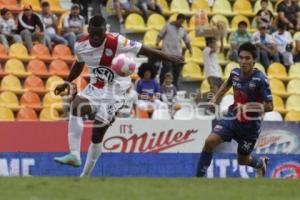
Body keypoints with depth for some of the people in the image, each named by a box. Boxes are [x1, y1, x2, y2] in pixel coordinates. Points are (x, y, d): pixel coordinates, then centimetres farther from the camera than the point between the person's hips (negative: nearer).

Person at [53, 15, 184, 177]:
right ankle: (74, 155, -27)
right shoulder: (80, 46, -3)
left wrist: (168, 58, -16)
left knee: (97, 135, -1)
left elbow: (143, 50, -15)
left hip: (112, 95, -4)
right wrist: (67, 83, 19)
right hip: (93, 89, 4)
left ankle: (86, 175, 12)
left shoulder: (116, 43, -19)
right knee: (75, 107, -27)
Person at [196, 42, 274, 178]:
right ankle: (199, 176, -7)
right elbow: (226, 85, 19)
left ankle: (260, 163, 49)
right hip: (233, 117, 4)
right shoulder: (235, 73, -6)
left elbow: (270, 106, -20)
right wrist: (214, 99, 9)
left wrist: (260, 108, -38)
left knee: (242, 160, 13)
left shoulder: (260, 79, -22)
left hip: (250, 124, -4)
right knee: (210, 141, -19)